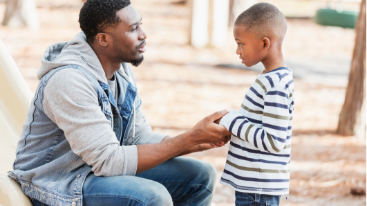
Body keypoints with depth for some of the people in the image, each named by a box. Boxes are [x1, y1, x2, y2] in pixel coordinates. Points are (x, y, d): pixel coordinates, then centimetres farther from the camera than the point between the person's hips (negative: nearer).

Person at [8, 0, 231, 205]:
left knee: (201, 175, 1)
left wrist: (198, 142, -13)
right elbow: (108, 161, -29)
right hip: (58, 185, -9)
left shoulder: (122, 70, 4)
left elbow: (140, 138, 5)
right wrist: (190, 139, -28)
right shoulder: (68, 79, -26)